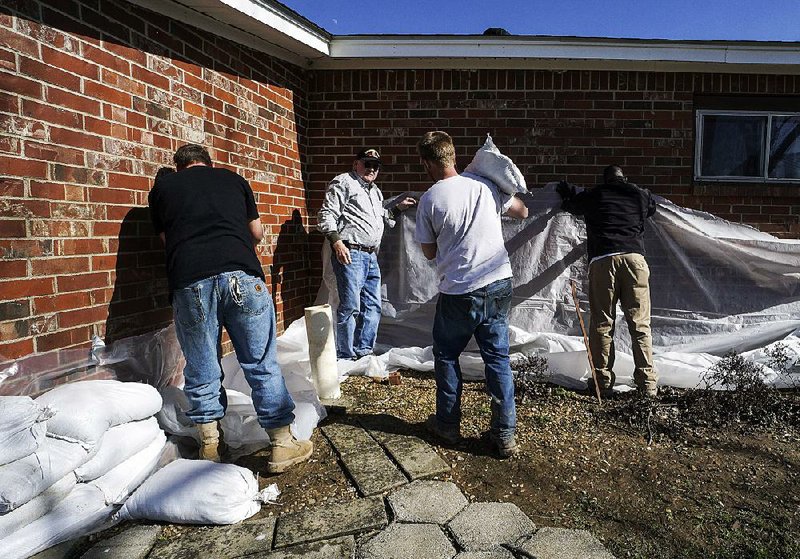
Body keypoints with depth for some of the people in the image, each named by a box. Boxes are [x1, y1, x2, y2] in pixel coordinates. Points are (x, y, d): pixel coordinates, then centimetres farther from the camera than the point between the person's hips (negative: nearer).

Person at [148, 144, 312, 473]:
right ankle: (283, 444, 11)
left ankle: (210, 444, 24)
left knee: (202, 370, 13)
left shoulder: (161, 188, 23)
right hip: (241, 274, 0)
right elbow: (257, 233, 27)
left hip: (189, 280, 1)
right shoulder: (233, 179, 24)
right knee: (262, 364, 6)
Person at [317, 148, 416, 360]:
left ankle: (364, 350, 24)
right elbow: (326, 215, -11)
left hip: (371, 256, 9)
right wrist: (337, 242, -22)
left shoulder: (375, 191, 24)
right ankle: (346, 356, 4)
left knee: (373, 306, 12)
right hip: (350, 254, -9)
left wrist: (398, 208, 25)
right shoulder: (343, 182, -2)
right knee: (350, 307, -7)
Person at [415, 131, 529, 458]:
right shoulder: (485, 186, 3)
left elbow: (429, 252, 5)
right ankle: (505, 434, 14)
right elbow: (523, 212, 19)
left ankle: (448, 425, 26)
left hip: (458, 291, -3)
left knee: (446, 356, 16)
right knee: (498, 358, 11)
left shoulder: (429, 200, -6)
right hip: (499, 284, 4)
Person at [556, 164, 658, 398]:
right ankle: (647, 384, 4)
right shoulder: (640, 194, 20)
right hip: (634, 258, 1)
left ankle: (602, 381, 8)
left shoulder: (592, 196, 16)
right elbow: (652, 208, 41)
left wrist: (567, 192, 55)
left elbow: (570, 205, 34)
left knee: (602, 324, 4)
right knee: (640, 324, 3)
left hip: (602, 260, -1)